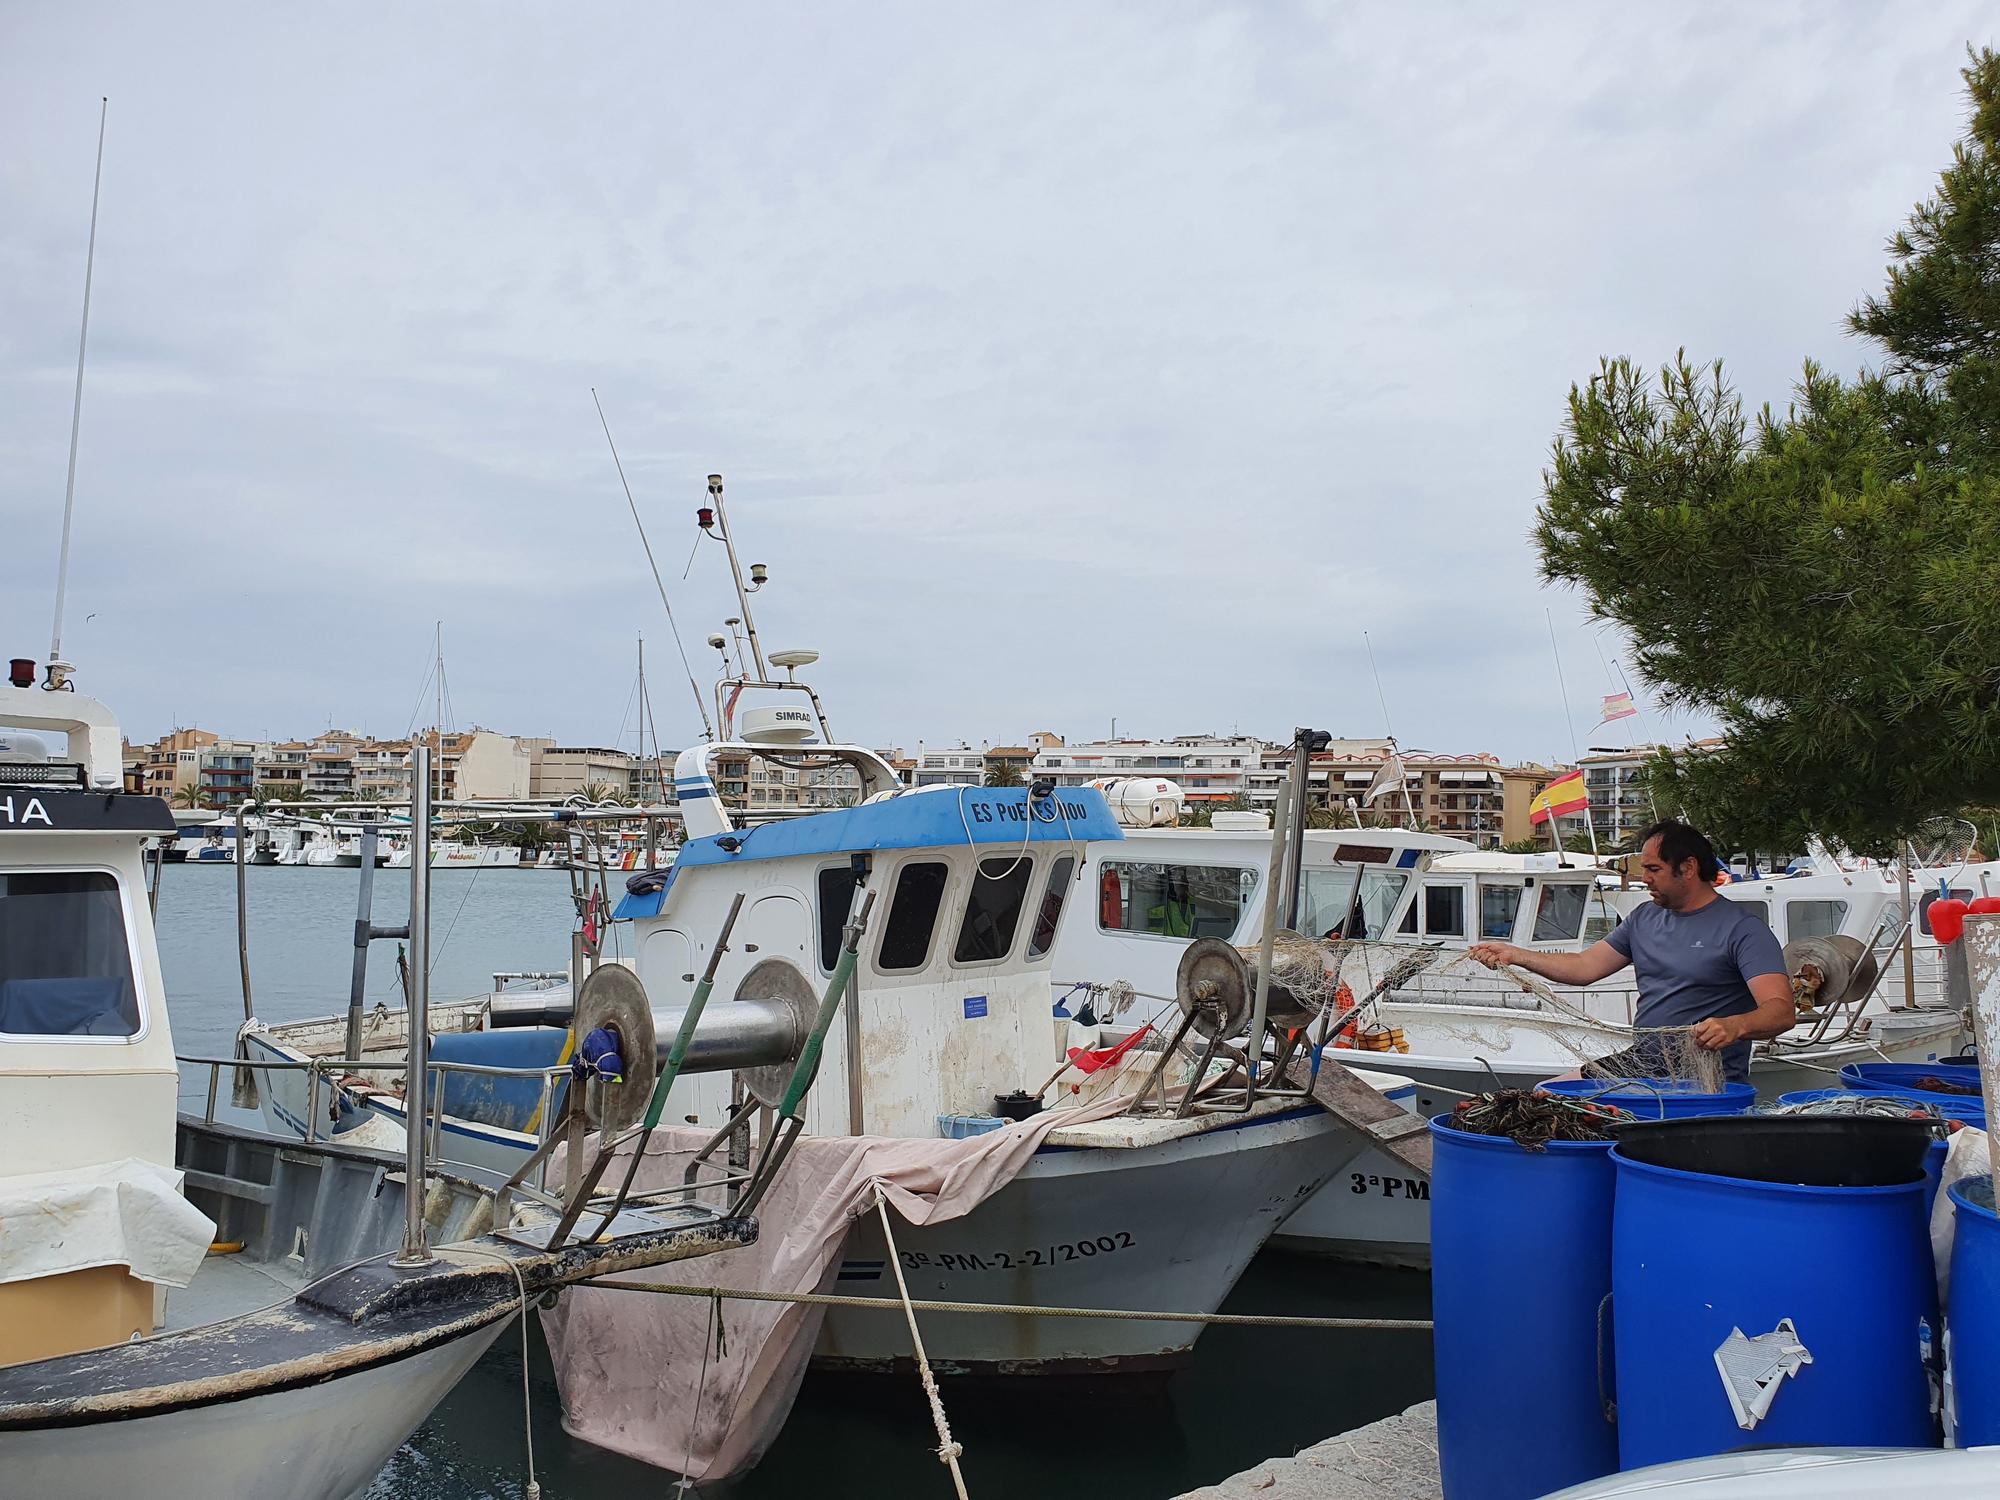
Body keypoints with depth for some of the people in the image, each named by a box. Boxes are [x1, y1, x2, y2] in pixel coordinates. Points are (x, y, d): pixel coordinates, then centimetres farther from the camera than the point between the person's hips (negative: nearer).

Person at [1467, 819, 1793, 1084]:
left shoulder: (1743, 929, -7)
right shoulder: (1645, 919, 16)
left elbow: (1782, 1011, -18)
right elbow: (1585, 967, 14)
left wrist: (1734, 1027, -39)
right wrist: (1513, 954, 4)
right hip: (1640, 1068, 6)